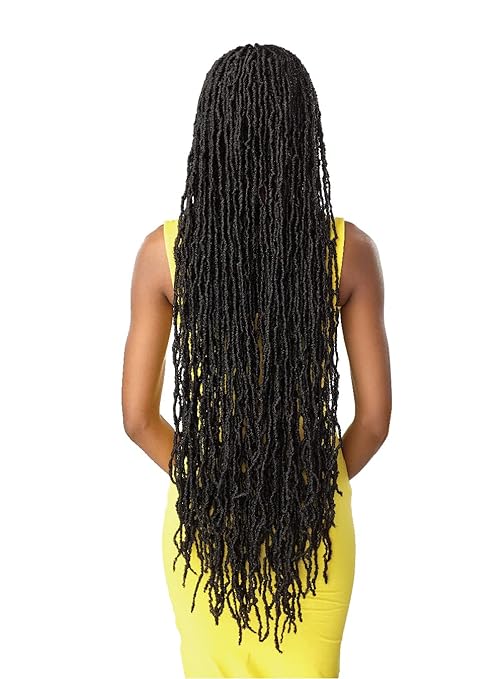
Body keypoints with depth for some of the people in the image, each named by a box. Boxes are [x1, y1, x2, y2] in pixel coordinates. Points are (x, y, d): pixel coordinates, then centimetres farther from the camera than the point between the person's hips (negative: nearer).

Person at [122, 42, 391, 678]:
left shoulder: (165, 249, -12)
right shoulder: (350, 250, -12)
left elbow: (138, 417, -7)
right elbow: (375, 416, -7)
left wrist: (200, 478, 9)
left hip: (203, 513, 1)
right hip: (311, 521, 0)